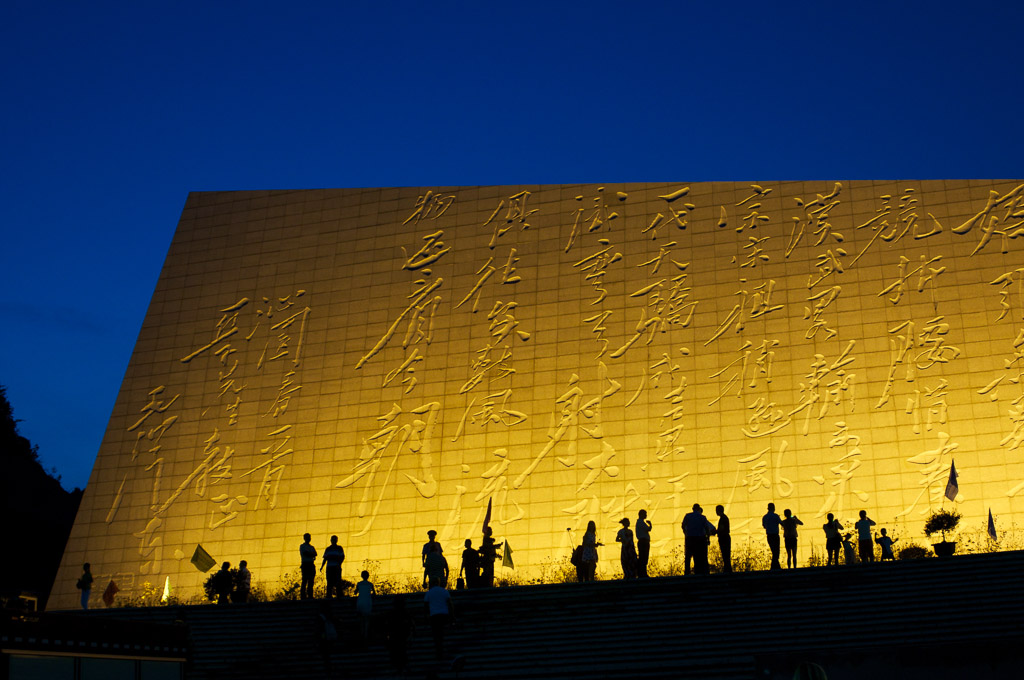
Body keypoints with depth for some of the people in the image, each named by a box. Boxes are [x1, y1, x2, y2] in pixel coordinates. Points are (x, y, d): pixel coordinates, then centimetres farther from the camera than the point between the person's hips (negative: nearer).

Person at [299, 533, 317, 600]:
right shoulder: (302, 546, 7)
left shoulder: (312, 547, 23)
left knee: (311, 581, 1)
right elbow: (305, 554, -9)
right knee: (305, 581, -10)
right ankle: (303, 596, -13)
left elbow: (315, 554, 6)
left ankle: (310, 596, 0)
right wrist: (312, 555, 0)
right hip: (305, 564, -6)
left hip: (311, 565, 6)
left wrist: (308, 554, -10)